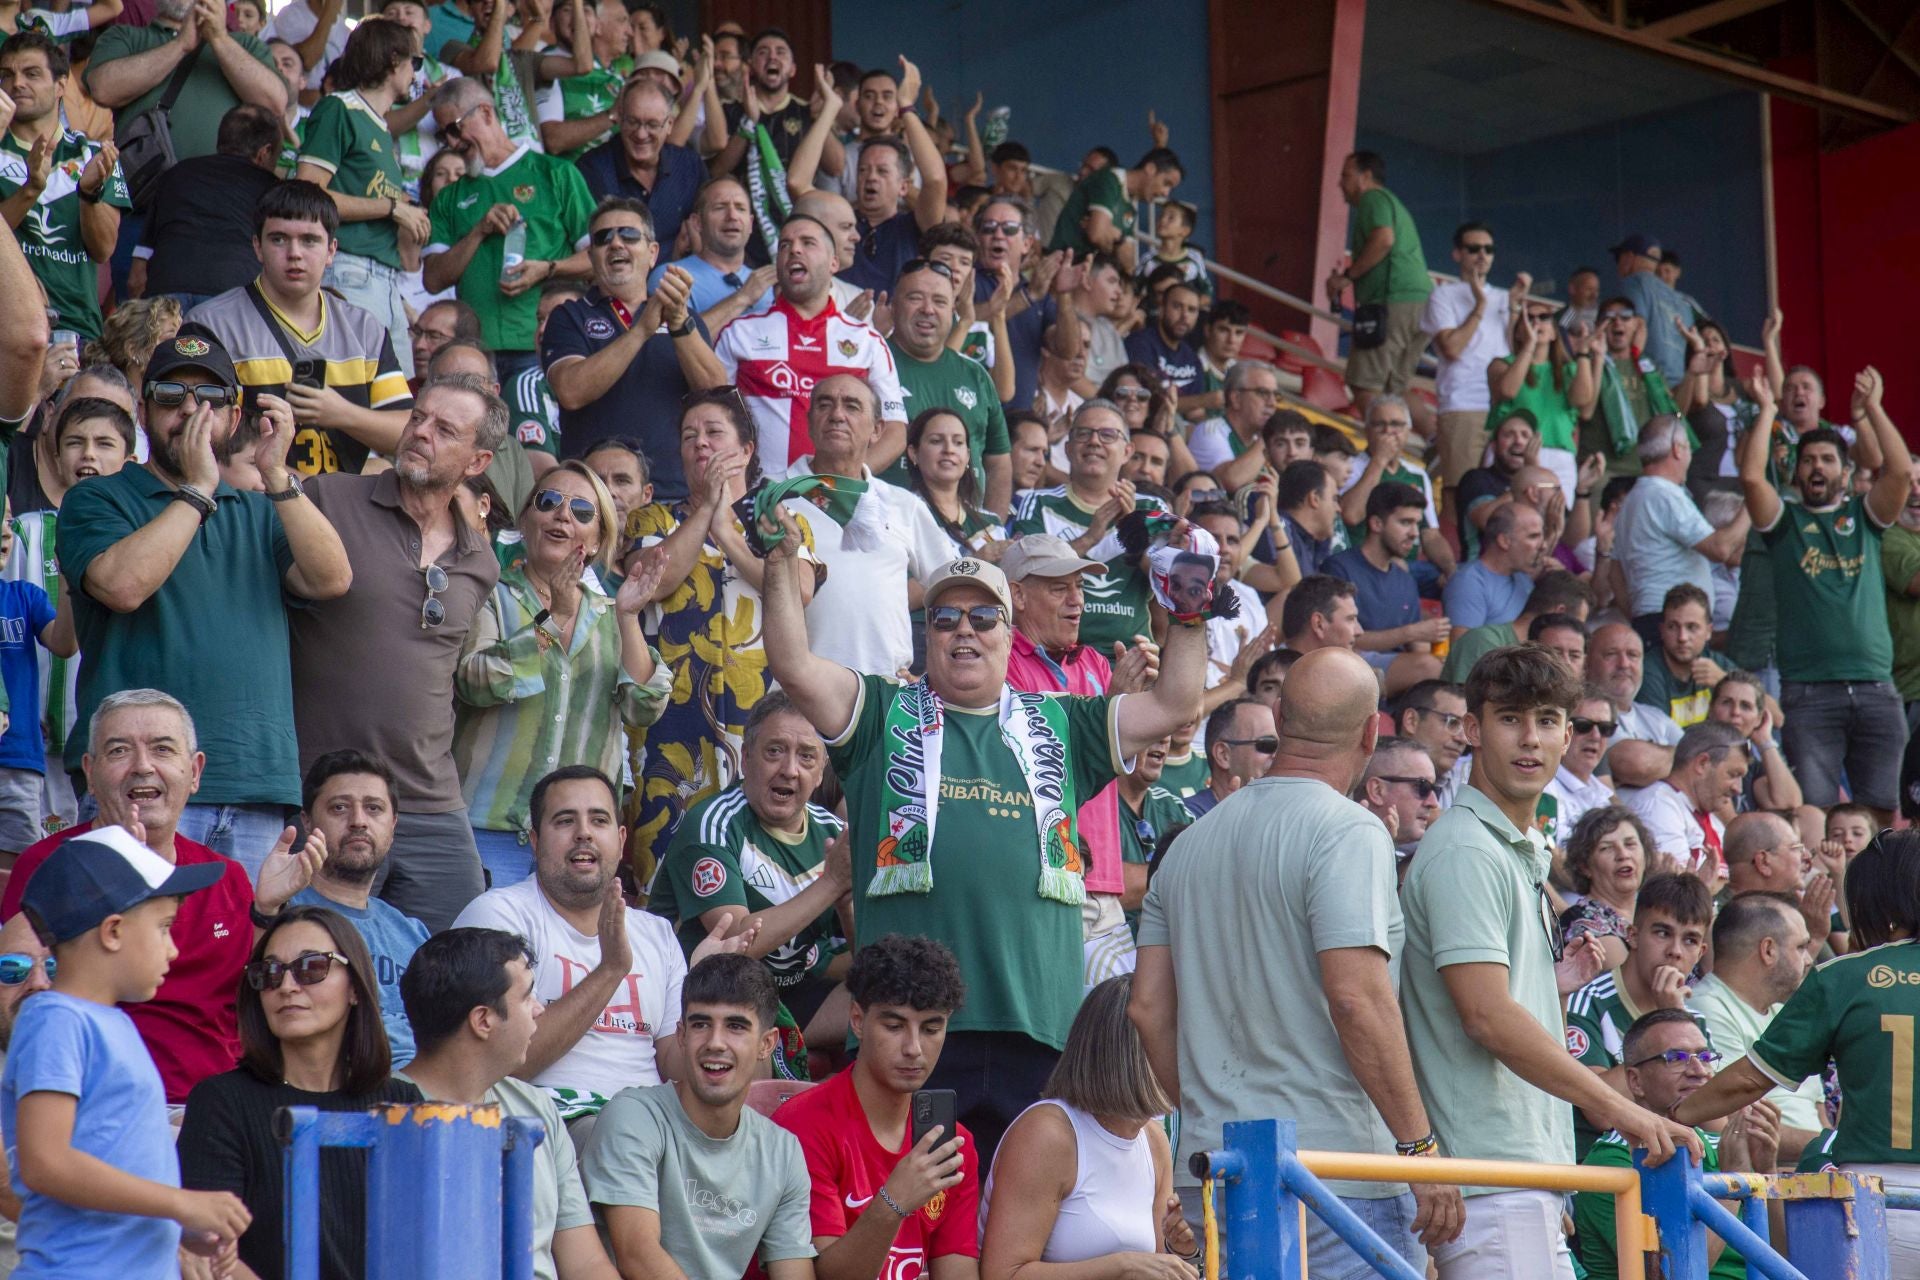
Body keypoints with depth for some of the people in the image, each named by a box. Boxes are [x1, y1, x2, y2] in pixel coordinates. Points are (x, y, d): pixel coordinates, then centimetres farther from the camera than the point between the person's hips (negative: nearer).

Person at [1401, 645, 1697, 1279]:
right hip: (1491, 1176, -10)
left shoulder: (1523, 853, 20)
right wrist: (1616, 1108, -18)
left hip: (1530, 1168, 10)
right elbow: (1488, 1017, -20)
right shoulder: (1464, 852, -12)